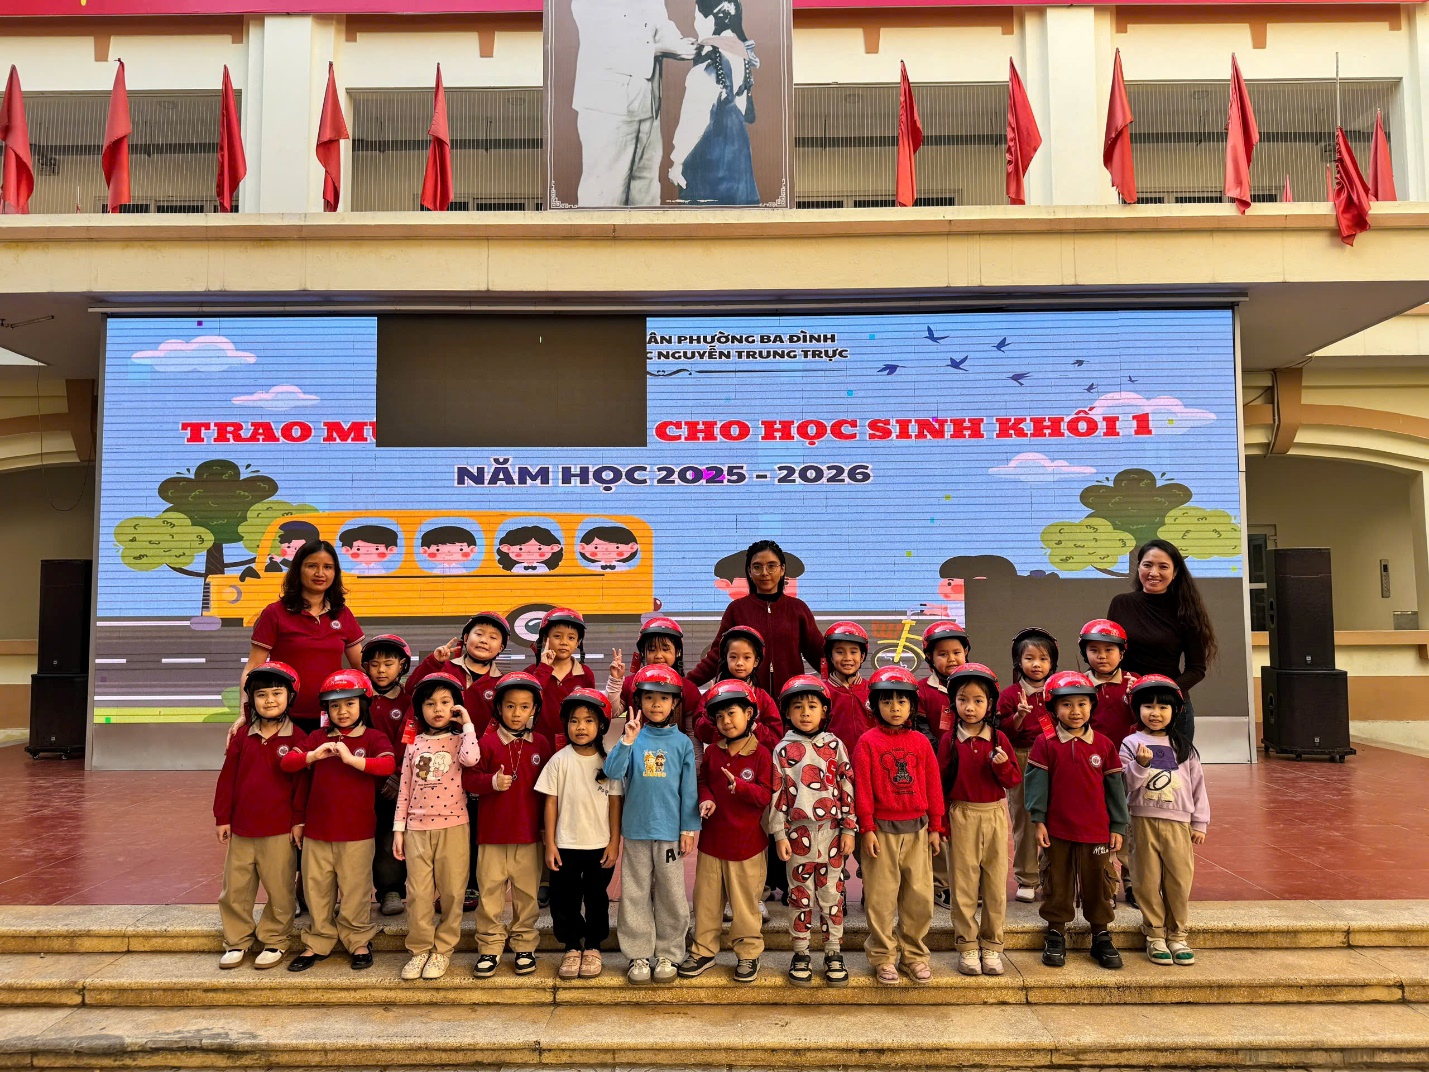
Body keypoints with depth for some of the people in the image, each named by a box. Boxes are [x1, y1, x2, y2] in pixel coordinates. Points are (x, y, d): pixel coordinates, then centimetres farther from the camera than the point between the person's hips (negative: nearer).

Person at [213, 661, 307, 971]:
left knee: (279, 889, 5)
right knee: (235, 889, 12)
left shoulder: (296, 738, -7)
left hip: (279, 830, -4)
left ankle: (274, 941, 21)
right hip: (241, 828, 4)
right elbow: (227, 778, 6)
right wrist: (223, 817, 3)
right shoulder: (242, 738, 4)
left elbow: (302, 781, -6)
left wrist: (299, 820, -8)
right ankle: (237, 941, 27)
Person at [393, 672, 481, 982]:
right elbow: (405, 788, 10)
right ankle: (420, 949, 18)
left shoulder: (459, 740, 2)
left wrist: (467, 724, -13)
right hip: (417, 828, 2)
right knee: (418, 893, 4)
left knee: (451, 891, 5)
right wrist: (398, 828, 6)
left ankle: (443, 950, 18)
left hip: (452, 826, -2)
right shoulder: (414, 744, 9)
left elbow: (471, 759, -23)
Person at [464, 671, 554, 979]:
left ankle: (524, 946, 22)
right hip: (492, 835, -1)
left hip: (529, 835, 1)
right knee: (490, 892, 5)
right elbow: (468, 778, -4)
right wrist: (492, 782, -22)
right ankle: (489, 947, 17)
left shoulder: (541, 745, 3)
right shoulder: (488, 742, -3)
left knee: (527, 893, 9)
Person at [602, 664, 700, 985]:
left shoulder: (682, 742, -1)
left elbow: (689, 789, 1)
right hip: (636, 829, 1)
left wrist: (689, 829, 0)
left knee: (671, 895, 8)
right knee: (635, 895, 8)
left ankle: (668, 955, 21)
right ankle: (638, 955, 20)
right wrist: (627, 741, -24)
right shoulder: (633, 738, 0)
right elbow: (612, 772, -14)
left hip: (670, 831, 0)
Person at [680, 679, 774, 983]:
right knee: (706, 898, 13)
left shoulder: (761, 754, -9)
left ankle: (748, 953, 23)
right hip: (712, 838, 4)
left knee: (745, 900, 7)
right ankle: (703, 950, 27)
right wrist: (706, 799, -8)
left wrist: (740, 786, -29)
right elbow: (702, 782, 13)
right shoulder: (712, 752, 4)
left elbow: (766, 795, -13)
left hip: (746, 841, -4)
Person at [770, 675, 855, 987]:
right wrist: (779, 834, -3)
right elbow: (777, 794, 0)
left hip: (831, 832, 0)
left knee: (832, 894, 6)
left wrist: (849, 829, 1)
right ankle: (800, 954, 19)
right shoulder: (783, 750, 1)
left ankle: (834, 953, 18)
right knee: (800, 895, 8)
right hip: (798, 833, 0)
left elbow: (847, 787, 3)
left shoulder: (835, 745, 3)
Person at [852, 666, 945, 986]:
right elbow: (862, 788, -6)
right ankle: (883, 957, 17)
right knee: (881, 897, 4)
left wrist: (935, 827, 7)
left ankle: (913, 954, 24)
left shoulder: (921, 742, 5)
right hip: (882, 830, -3)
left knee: (920, 896, 8)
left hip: (917, 830, 3)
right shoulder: (868, 742, -5)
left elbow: (933, 785, 8)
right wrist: (867, 829, -8)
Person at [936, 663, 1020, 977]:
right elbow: (941, 781, 2)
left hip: (995, 814, 1)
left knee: (996, 883, 7)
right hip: (961, 816, -1)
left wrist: (1002, 766, -17)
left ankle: (991, 946, 19)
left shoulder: (999, 739, 2)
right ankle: (967, 947, 14)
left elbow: (1014, 781, 3)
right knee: (963, 883, 4)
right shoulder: (950, 739, -1)